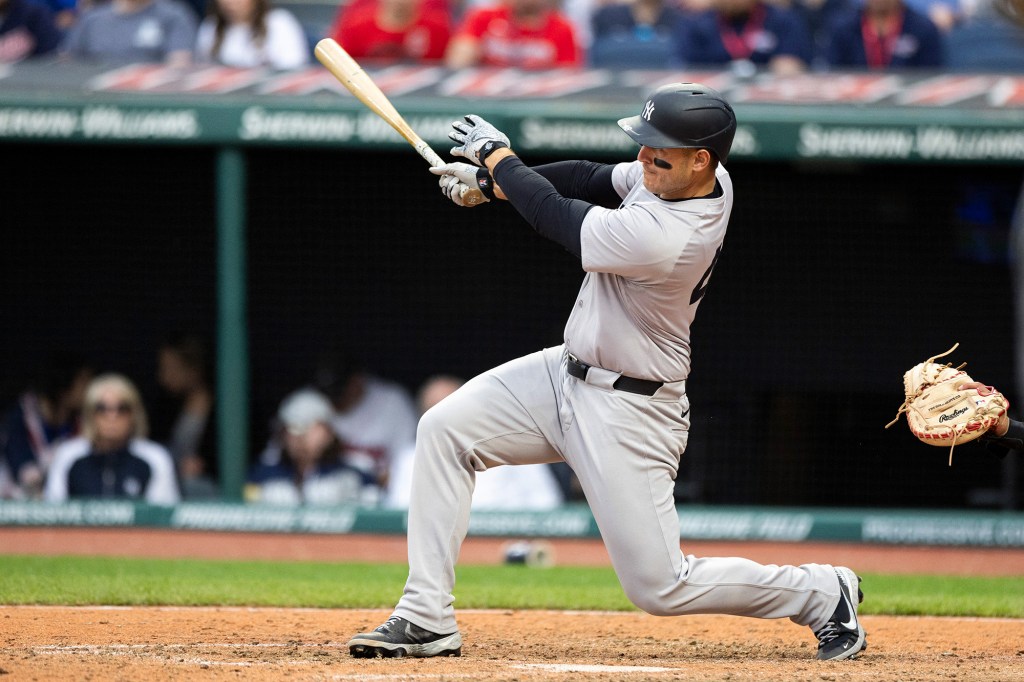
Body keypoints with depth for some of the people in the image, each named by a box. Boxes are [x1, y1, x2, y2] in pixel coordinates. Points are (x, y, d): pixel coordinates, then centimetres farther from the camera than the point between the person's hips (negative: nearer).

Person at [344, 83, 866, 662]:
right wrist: (490, 179, 1)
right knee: (445, 430, -1)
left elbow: (557, 216, -20)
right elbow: (596, 181, 10)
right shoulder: (689, 176, -7)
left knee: (661, 587, -4)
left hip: (627, 413, -10)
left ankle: (825, 596, 17)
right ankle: (427, 620, 2)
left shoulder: (662, 240, -34)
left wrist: (497, 153, -3)